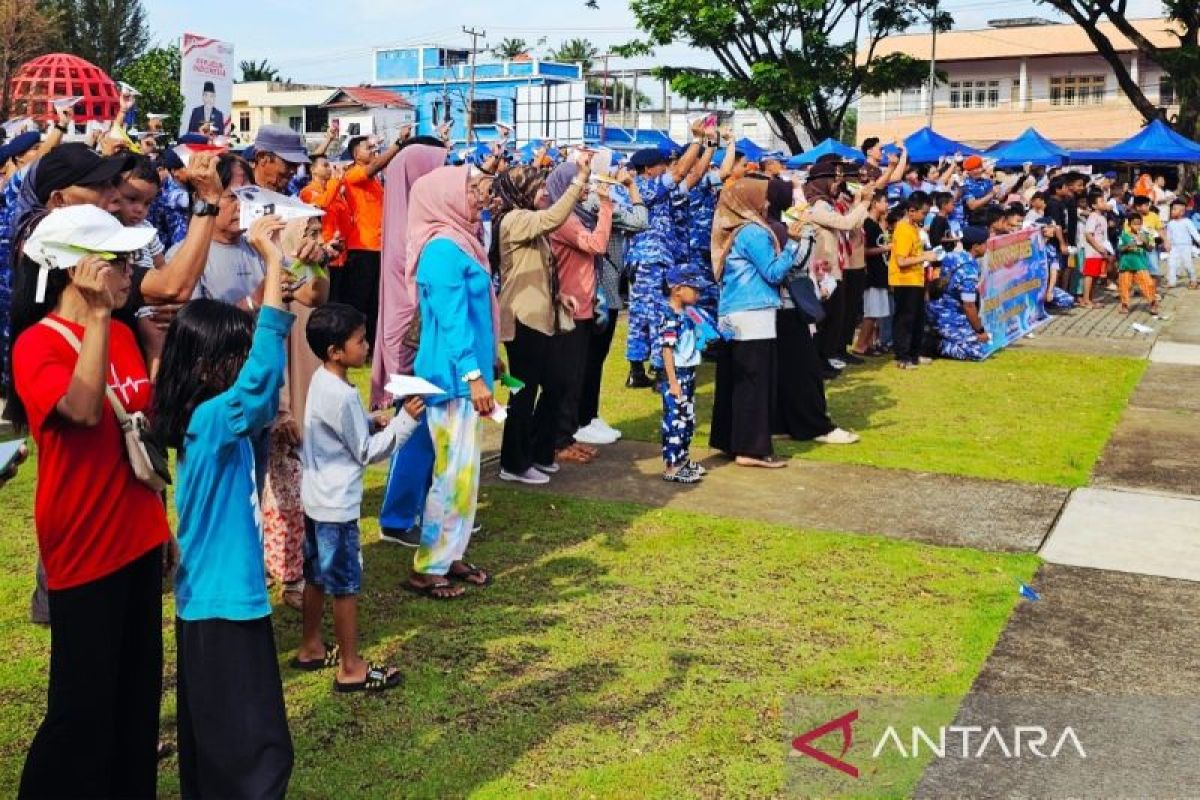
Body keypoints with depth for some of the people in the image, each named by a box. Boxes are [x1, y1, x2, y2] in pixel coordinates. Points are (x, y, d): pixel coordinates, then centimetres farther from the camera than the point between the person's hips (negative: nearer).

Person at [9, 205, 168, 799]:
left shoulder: (121, 335, 7)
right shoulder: (37, 344, -15)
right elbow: (83, 410, -34)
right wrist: (96, 314, -31)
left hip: (138, 537, 7)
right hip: (83, 548, -7)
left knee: (138, 689, 16)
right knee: (84, 703, 2)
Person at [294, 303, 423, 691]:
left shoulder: (322, 381, 5)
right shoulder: (341, 396, -24)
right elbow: (366, 452, -17)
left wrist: (373, 422, 3)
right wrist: (404, 421, -15)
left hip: (317, 498, 10)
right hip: (337, 504, -10)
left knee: (317, 576, 21)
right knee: (346, 585, 1)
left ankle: (311, 649, 35)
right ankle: (351, 668, 11)